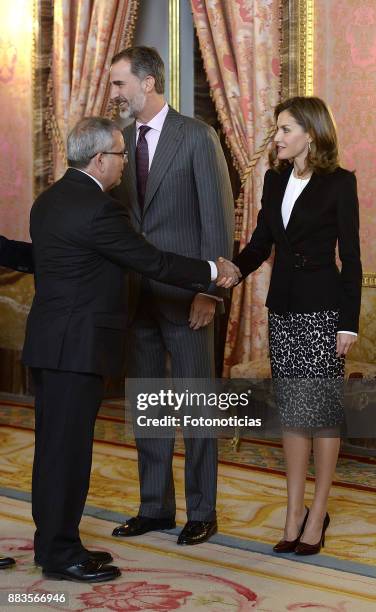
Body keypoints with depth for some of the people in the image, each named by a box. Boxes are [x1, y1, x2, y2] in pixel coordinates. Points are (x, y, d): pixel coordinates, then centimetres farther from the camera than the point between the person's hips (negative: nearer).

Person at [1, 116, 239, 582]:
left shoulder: (49, 200, 11)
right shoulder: (97, 208, -18)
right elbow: (153, 262, -15)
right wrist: (213, 271, -4)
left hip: (49, 344, 10)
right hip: (76, 346, -10)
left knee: (54, 447, 15)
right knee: (68, 448, -2)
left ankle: (53, 542, 24)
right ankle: (60, 553, 6)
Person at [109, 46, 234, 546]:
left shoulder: (197, 137, -7)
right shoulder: (121, 139, 10)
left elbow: (219, 218, -9)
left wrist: (210, 291, -14)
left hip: (184, 296, -6)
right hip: (136, 294, 6)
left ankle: (202, 512, 14)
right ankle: (155, 507, 23)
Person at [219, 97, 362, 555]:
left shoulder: (339, 182, -7)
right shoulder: (275, 179, 10)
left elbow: (350, 256, -8)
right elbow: (261, 243, 11)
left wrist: (349, 322, -12)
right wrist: (233, 271, -9)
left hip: (322, 309, -6)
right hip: (282, 308, 6)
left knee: (321, 409, 0)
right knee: (291, 409, 8)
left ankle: (317, 516, 10)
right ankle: (294, 514, 16)